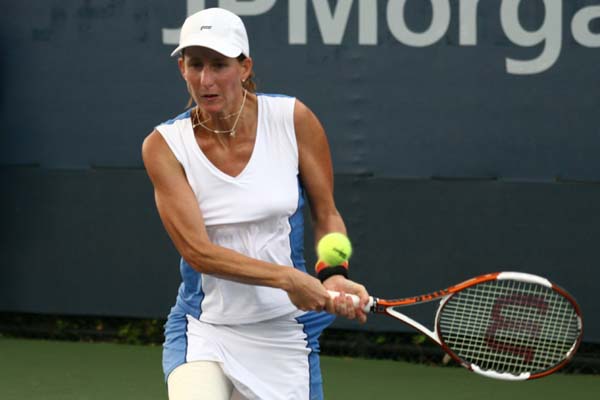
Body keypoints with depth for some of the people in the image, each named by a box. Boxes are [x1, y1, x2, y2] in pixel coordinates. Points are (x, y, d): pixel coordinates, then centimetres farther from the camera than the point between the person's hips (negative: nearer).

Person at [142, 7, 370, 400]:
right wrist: (286, 278, -26)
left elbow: (327, 215, 4)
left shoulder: (293, 119, -6)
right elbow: (197, 250, -17)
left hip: (285, 333, 2)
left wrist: (333, 274, -15)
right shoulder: (164, 145, -9)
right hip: (204, 330, -1)